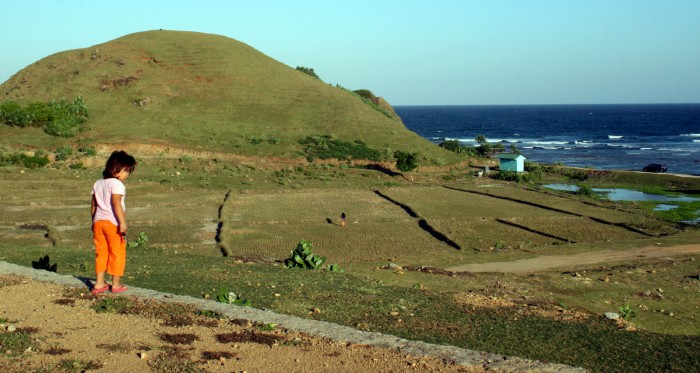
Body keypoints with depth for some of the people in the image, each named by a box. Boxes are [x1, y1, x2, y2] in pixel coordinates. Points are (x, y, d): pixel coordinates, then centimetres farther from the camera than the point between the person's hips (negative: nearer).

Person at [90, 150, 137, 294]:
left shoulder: (97, 184, 13)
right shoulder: (117, 184, -12)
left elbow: (94, 205, 16)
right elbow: (116, 204, -22)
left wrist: (94, 222, 23)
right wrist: (123, 222, -25)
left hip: (98, 221, 7)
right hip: (113, 223, -7)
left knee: (101, 253, 13)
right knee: (117, 253, 4)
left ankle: (99, 283, 14)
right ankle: (116, 284, 10)